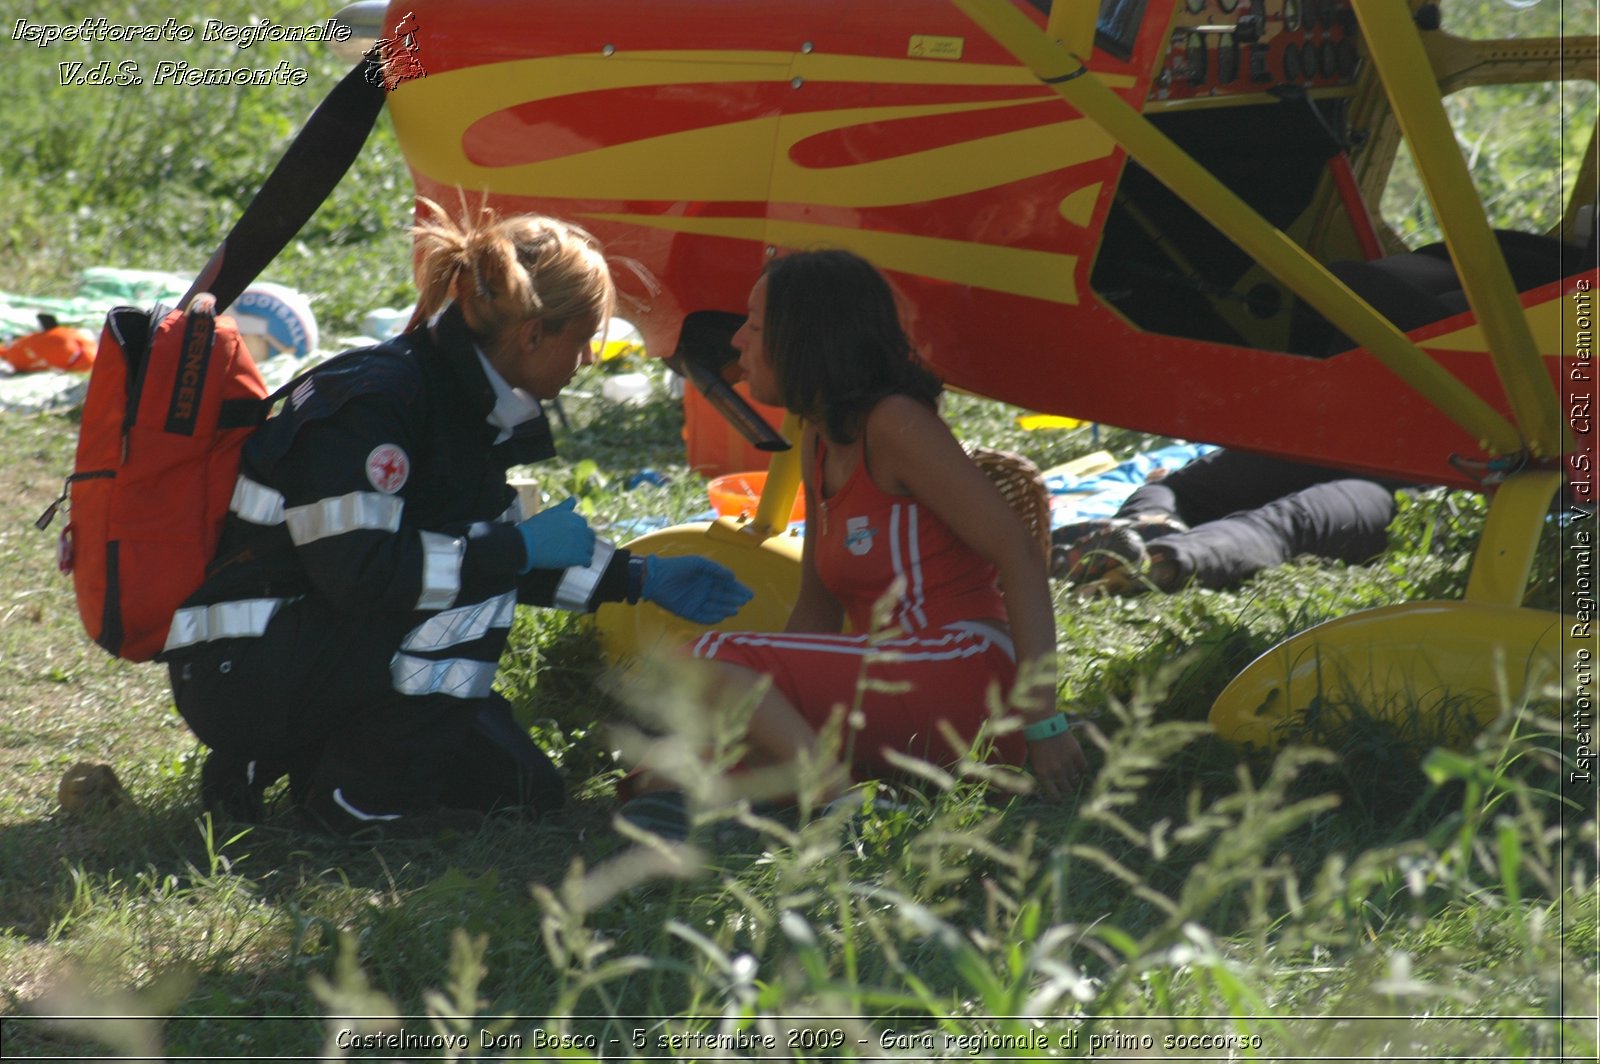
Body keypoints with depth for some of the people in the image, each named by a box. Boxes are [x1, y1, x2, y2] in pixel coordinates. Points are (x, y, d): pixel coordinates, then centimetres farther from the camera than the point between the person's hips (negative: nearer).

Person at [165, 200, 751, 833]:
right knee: (478, 583, -23)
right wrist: (523, 547, -23)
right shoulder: (372, 397, -21)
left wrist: (640, 580, 15)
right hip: (240, 674, -10)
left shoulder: (461, 403, 7)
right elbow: (358, 572, -30)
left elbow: (514, 552, 19)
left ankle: (282, 759, 11)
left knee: (525, 790, 5)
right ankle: (358, 795, -15)